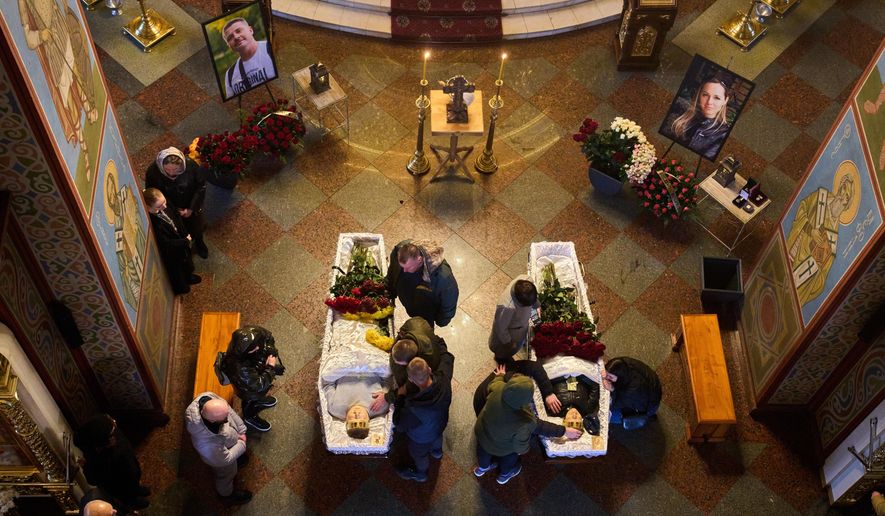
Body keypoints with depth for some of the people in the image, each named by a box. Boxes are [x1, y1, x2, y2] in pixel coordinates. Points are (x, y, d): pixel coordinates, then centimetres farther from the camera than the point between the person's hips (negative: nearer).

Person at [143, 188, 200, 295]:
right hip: (170, 253, -7)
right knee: (175, 271, 26)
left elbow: (177, 217, -2)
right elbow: (166, 244, -32)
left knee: (187, 262, 35)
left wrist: (186, 235, -5)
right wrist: (186, 241, -20)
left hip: (181, 239, 7)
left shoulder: (165, 206, -24)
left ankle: (188, 278, 66)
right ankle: (179, 287, 57)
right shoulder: (153, 224, -44)